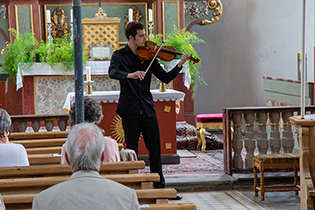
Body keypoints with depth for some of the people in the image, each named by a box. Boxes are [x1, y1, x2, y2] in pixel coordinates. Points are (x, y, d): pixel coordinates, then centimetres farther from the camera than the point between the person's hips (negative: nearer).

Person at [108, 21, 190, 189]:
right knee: (132, 150, 2)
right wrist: (130, 75, -40)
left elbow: (165, 78, 4)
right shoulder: (120, 55, -1)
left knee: (155, 148, 6)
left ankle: (160, 185, 16)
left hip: (148, 109, 3)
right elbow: (112, 72, -21)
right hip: (130, 111, -3)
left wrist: (179, 65, -11)